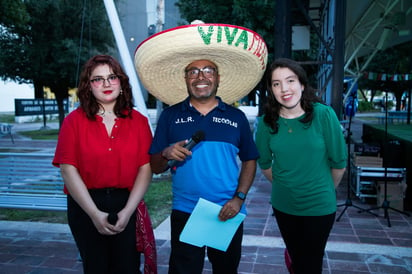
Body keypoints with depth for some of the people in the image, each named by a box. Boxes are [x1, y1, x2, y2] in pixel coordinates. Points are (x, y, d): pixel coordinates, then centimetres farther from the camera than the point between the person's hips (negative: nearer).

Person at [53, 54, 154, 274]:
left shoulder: (138, 120, 2)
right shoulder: (74, 120, 0)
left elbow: (145, 168, -3)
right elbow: (68, 169, -6)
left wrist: (128, 210, -12)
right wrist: (94, 213, -12)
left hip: (127, 205, 1)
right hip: (85, 206, 0)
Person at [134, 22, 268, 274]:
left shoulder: (236, 117, 3)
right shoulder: (171, 116, 1)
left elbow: (249, 161, 7)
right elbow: (155, 167, 4)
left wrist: (239, 198, -7)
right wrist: (167, 155, -19)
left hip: (228, 214, 2)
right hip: (185, 213, -1)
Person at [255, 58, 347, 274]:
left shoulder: (323, 115, -16)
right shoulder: (267, 122, -8)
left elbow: (339, 162, -6)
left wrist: (325, 190, 6)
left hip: (319, 206, -2)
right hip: (283, 205, 3)